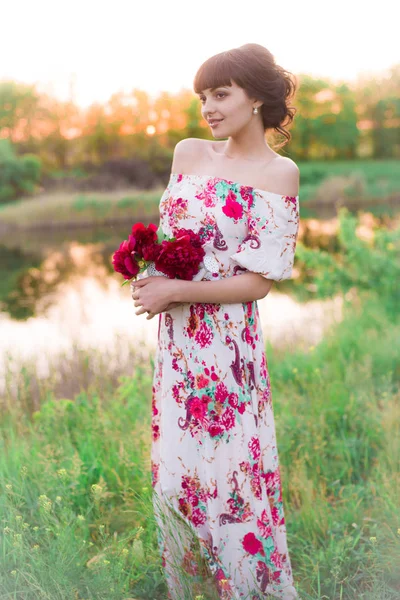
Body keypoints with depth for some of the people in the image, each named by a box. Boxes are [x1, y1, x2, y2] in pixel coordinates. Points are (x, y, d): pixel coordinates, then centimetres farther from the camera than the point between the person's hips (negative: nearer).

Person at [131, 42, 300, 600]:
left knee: (232, 469, 4)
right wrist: (151, 278, -6)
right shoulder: (188, 153, 6)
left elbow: (259, 281, -11)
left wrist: (178, 291, -15)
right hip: (176, 337, 6)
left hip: (228, 340, -6)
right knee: (176, 463, 16)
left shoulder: (279, 172, -9)